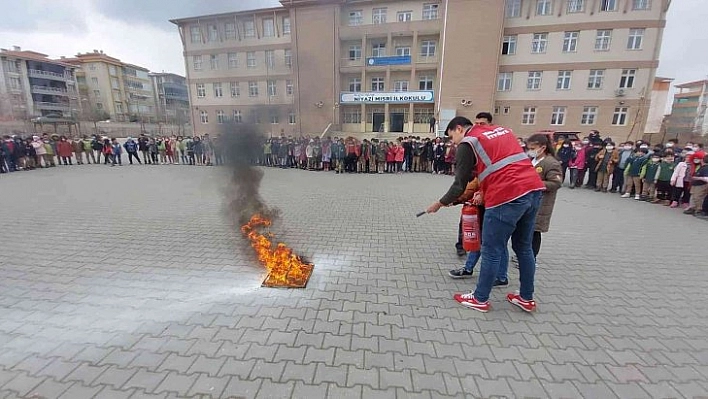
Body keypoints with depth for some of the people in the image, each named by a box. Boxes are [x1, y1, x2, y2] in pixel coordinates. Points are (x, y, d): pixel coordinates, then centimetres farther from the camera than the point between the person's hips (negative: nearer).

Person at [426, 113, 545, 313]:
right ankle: (527, 298, 33)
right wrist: (484, 189, 23)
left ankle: (480, 299, 21)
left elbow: (460, 184, -1)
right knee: (524, 247, 20)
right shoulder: (502, 130, 23)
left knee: (492, 251, 5)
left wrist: (440, 203, 12)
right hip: (533, 189, 8)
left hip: (507, 197, -8)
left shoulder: (467, 143, 0)